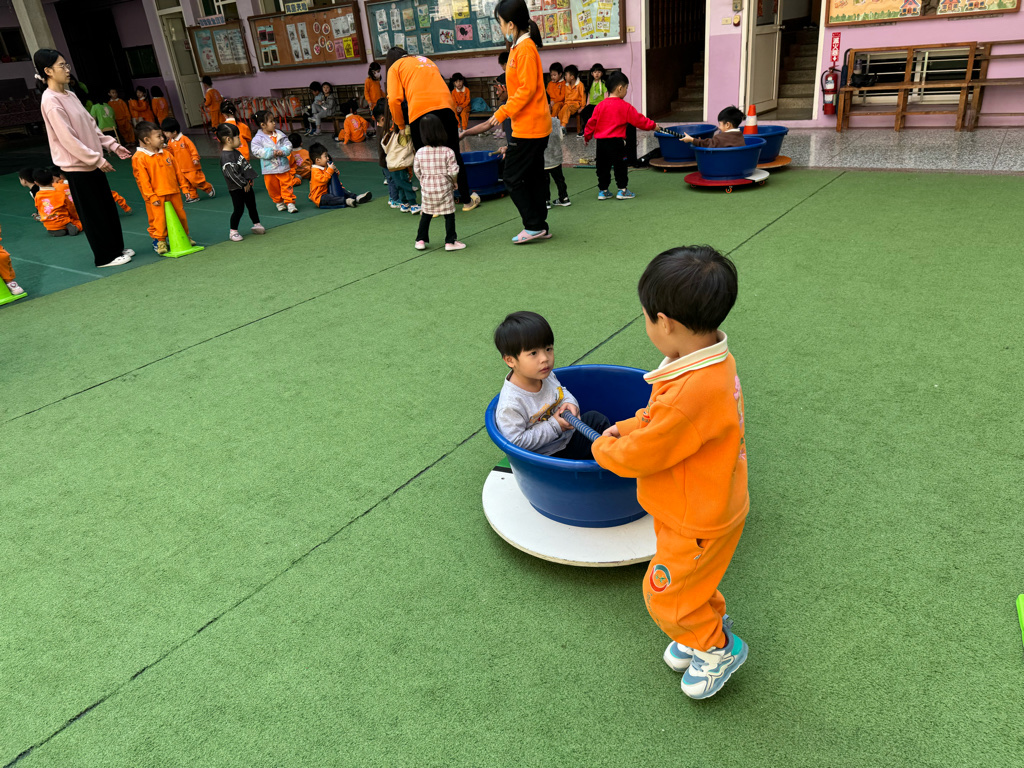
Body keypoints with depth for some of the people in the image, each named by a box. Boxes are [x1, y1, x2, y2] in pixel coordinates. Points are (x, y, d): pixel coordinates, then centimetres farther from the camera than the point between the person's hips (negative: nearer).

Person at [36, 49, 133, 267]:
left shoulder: (69, 95, 11)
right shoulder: (50, 101, -16)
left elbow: (91, 126, 15)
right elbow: (67, 139, -20)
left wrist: (112, 145, 6)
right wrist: (98, 159, -20)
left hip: (92, 163, 8)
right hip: (77, 167, -8)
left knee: (108, 208, 15)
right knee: (93, 214, 1)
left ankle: (117, 248, 27)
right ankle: (106, 257, 11)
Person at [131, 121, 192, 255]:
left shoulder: (166, 154, 9)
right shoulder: (139, 158, -10)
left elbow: (177, 172, 16)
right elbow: (142, 179, -12)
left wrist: (184, 186, 13)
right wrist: (151, 196, -15)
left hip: (173, 193, 6)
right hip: (156, 197, -6)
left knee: (181, 216, 14)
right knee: (158, 220, -4)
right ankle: (159, 241, 9)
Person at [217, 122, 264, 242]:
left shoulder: (236, 152, 9)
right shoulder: (225, 157, -21)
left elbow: (246, 165, 18)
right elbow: (231, 174, -26)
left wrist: (250, 179, 9)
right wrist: (243, 184, -19)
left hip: (246, 185, 9)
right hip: (236, 188, -9)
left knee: (252, 205, 17)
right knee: (238, 209, -2)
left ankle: (256, 225, 33)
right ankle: (233, 232, 9)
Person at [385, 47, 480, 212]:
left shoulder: (395, 67, 16)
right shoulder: (426, 60, 33)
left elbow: (394, 99, 2)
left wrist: (400, 125, 12)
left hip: (420, 112, -4)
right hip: (446, 107, 4)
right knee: (454, 155, 14)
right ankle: (467, 200, 19)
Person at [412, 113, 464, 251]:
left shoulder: (420, 152, -5)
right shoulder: (447, 152, -13)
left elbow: (417, 171, 3)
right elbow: (453, 171, -12)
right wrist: (454, 182, 6)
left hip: (426, 188, 3)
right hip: (444, 188, -3)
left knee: (425, 215, 16)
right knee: (449, 215, 7)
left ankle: (420, 240, 19)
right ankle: (450, 241, 9)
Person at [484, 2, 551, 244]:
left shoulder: (525, 48, -14)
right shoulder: (519, 47, 13)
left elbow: (527, 89, -20)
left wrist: (503, 112, -17)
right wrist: (505, 112, 15)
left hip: (528, 128, -9)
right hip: (535, 126, 9)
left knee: (513, 178, -3)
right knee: (533, 177, 13)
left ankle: (534, 226, 2)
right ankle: (539, 226, 19)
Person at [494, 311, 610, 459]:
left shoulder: (546, 375, -6)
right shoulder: (510, 405, -31)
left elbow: (561, 391, 16)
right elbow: (517, 441, -28)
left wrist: (569, 403, -9)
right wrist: (553, 426, -24)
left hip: (568, 436, 8)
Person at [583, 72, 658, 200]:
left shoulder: (601, 105, 5)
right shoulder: (625, 106, -6)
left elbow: (592, 122, 9)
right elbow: (638, 120, -1)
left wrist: (587, 136, 22)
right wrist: (653, 125, 11)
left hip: (601, 142, 4)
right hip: (616, 142, -4)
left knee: (603, 167, 12)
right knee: (620, 166, 7)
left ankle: (602, 191, 17)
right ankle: (622, 190, 10)